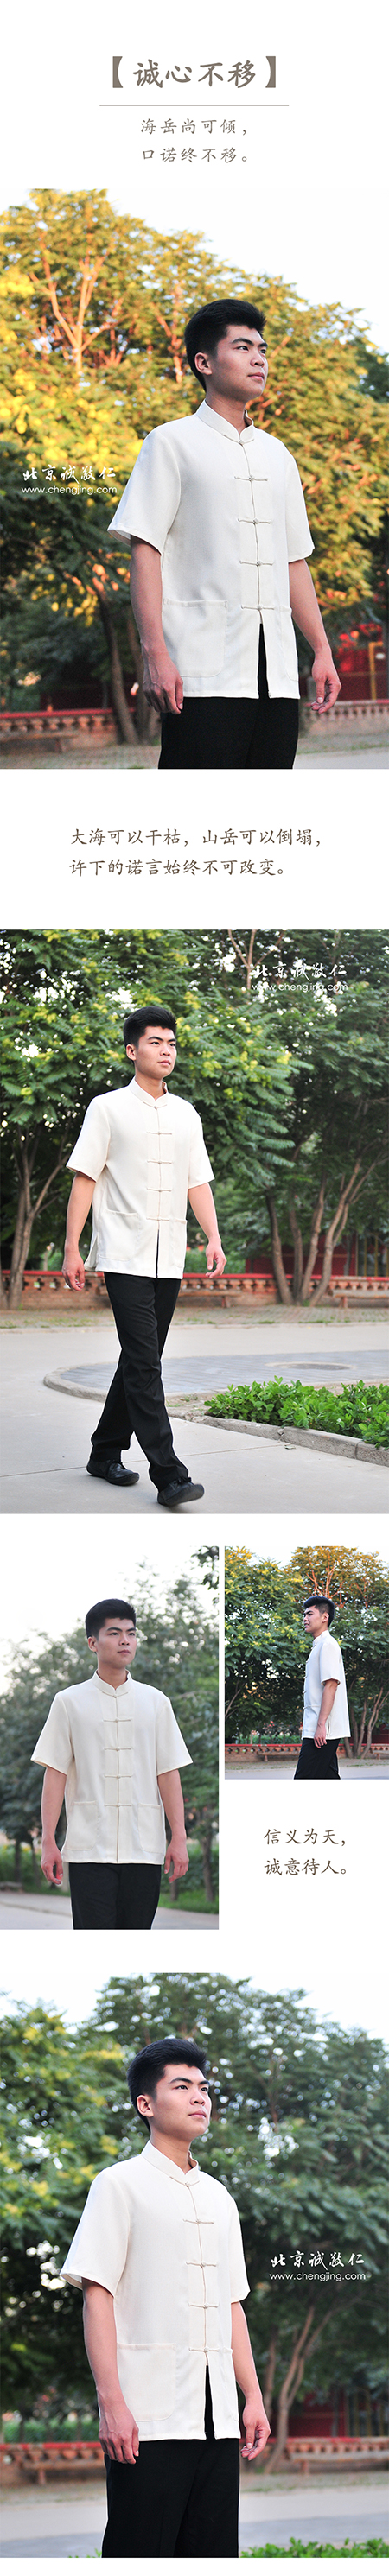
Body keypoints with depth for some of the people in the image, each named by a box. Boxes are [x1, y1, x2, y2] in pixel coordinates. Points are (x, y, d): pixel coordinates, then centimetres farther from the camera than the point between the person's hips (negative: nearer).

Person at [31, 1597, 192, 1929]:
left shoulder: (156, 1702, 10)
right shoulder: (70, 1702, 5)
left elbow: (168, 1774, 8)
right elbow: (55, 1774, 2)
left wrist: (179, 1839, 1)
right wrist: (48, 1842, -4)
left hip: (144, 1848, 2)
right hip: (89, 1848, -2)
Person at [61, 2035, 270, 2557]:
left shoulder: (219, 2197, 19)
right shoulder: (120, 2186, -1)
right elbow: (97, 2297, -7)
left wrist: (254, 2397, 13)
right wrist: (112, 2404, -15)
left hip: (217, 2417, 6)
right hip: (148, 2419, -6)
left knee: (214, 2554, 4)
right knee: (140, 2556, -8)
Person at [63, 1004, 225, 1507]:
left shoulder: (186, 1115, 14)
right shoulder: (108, 1109, 0)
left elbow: (198, 1182, 14)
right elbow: (85, 1178, -2)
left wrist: (214, 1238, 0)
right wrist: (71, 1248, -6)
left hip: (170, 1258, 6)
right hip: (124, 1256, -6)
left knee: (141, 1361, 10)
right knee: (144, 1363, -13)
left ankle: (106, 1453, 24)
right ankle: (168, 1475, -19)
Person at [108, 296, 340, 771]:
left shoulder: (277, 456, 21)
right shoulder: (172, 443, 3)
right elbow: (145, 552, -4)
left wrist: (322, 650, 15)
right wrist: (155, 655, -15)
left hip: (276, 673, 6)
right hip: (204, 675, -6)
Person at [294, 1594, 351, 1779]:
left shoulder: (328, 1645, -9)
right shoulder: (318, 1646, 22)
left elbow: (331, 1685, -19)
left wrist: (321, 1725, -24)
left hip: (323, 1729, -11)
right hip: (317, 1730, 11)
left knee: (303, 1783, -15)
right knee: (329, 1780, 8)